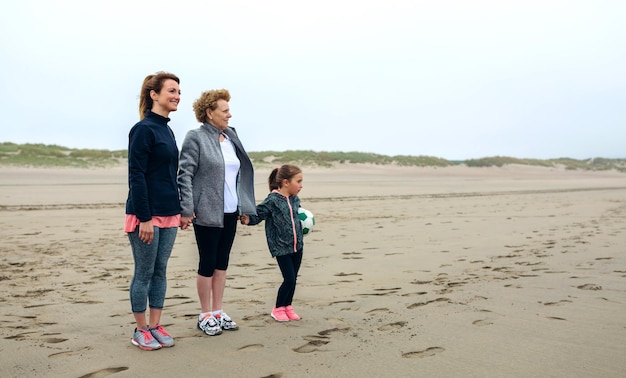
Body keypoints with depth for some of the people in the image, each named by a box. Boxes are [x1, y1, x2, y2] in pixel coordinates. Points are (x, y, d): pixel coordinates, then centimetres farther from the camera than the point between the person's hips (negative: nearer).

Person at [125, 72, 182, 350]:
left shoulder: (166, 130, 13)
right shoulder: (143, 129, -12)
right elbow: (136, 176, -16)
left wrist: (179, 210, 14)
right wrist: (145, 218, -20)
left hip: (169, 213, 8)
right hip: (147, 214, -8)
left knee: (160, 271, 12)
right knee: (144, 273, 3)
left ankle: (155, 327, 21)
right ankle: (141, 331, 15)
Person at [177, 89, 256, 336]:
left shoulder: (231, 137, 11)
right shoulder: (196, 138, -8)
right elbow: (185, 175, -12)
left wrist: (244, 207, 14)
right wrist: (186, 209, -18)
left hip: (230, 212, 7)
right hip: (207, 213, -7)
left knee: (222, 262, 12)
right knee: (208, 263, 2)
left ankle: (218, 311, 23)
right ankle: (205, 315, 15)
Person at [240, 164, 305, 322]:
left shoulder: (295, 199, 5)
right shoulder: (272, 200, -16)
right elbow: (258, 214, -14)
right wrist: (248, 219, -30)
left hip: (297, 245, 6)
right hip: (281, 247, -6)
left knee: (293, 279, 11)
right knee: (289, 279, -7)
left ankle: (288, 306, 30)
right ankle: (278, 308, 14)